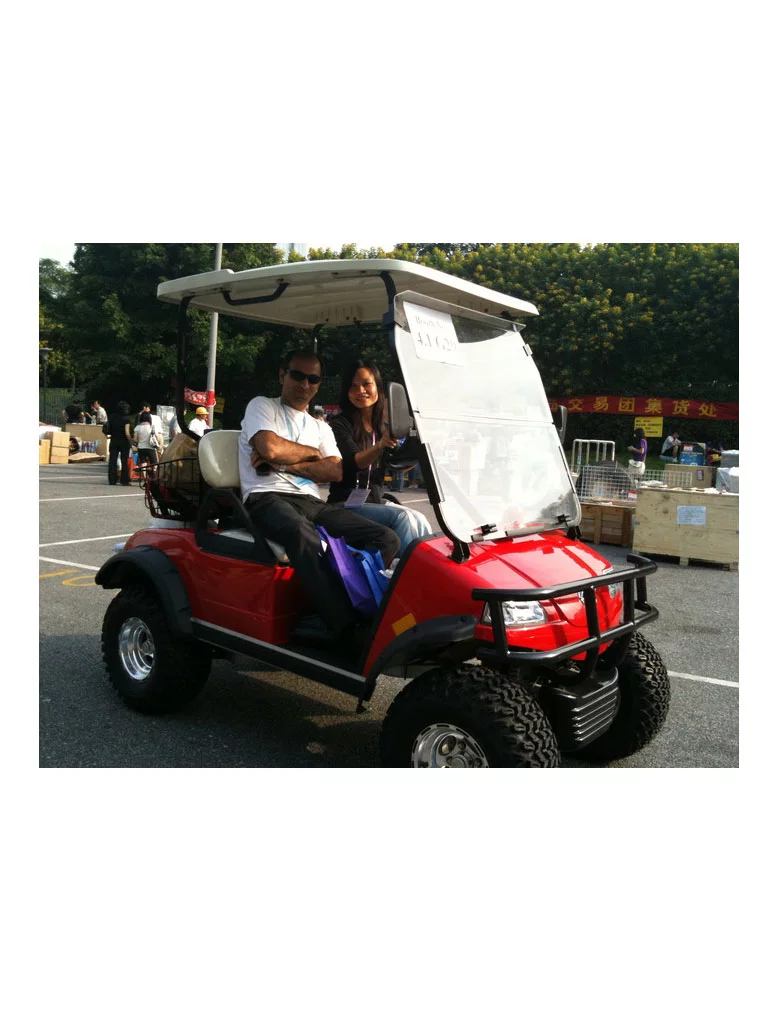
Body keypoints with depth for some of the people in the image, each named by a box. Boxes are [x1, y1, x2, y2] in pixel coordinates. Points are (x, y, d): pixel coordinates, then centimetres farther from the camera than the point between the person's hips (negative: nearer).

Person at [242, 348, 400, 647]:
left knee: (387, 539, -16)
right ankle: (348, 630, -42)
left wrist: (282, 464, -4)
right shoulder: (262, 406, 12)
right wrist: (310, 453, 7)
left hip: (312, 502, 6)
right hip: (268, 499, -6)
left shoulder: (321, 428, 26)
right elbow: (270, 448, -10)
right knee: (301, 532, -43)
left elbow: (336, 471, 7)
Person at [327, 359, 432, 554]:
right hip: (347, 504, -5)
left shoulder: (384, 427, 14)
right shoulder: (340, 424, -4)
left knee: (420, 521, -19)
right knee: (400, 517, -28)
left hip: (376, 500, 6)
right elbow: (354, 462, -20)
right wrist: (380, 446, -40)